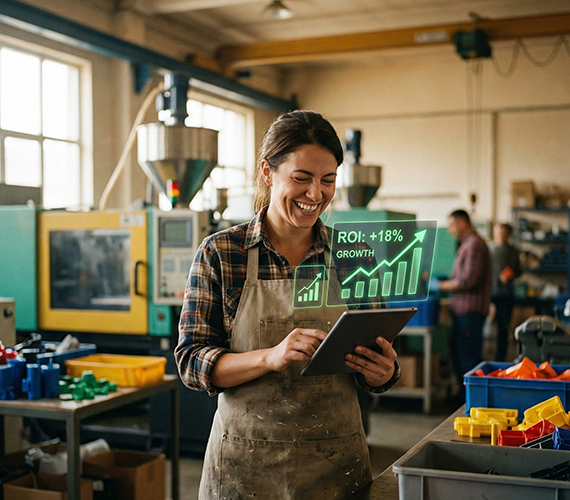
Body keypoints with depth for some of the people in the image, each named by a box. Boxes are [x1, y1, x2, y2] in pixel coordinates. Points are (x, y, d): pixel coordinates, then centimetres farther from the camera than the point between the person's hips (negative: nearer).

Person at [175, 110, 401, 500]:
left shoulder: (353, 256, 0)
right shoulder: (219, 253, -5)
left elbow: (375, 371, 6)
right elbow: (191, 362, -8)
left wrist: (383, 372, -17)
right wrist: (271, 357, -24)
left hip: (337, 463, 2)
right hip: (245, 467, -1)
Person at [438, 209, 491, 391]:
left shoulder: (474, 244, -14)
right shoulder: (466, 244, 18)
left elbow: (468, 281, -21)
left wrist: (441, 285, -12)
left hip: (470, 311, -11)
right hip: (461, 309, 11)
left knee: (469, 357, -6)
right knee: (457, 354, 15)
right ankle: (464, 394, 25)